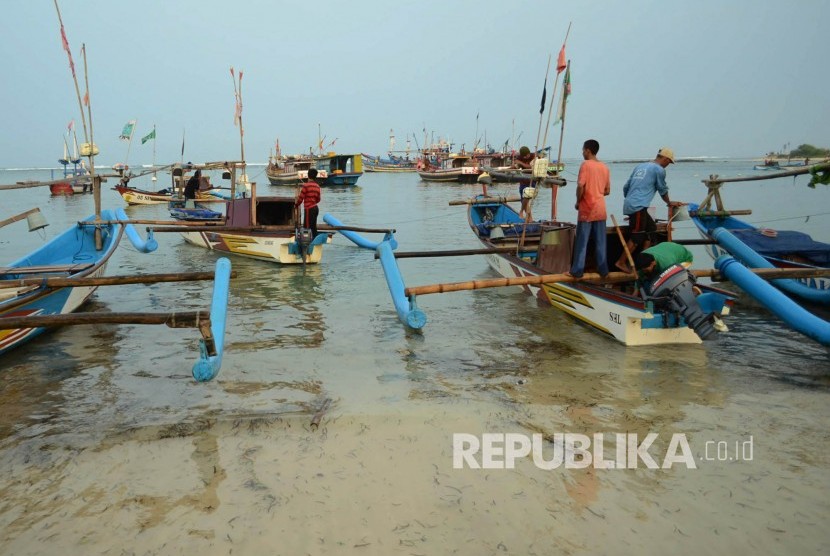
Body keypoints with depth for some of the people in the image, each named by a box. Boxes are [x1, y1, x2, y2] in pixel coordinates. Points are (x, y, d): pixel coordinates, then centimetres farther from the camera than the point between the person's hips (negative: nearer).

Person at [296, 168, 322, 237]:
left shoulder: (306, 185, -13)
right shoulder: (317, 186, 7)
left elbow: (301, 198, -9)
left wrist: (296, 205, 8)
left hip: (309, 209, -7)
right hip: (315, 208, 7)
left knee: (307, 227, -4)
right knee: (314, 226, 14)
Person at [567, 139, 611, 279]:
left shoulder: (586, 164, -9)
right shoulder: (605, 167, 9)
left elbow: (581, 186, -17)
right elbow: (607, 191, 12)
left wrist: (578, 201, -3)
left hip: (587, 209, -5)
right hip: (600, 209, 5)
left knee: (582, 241, 0)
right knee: (600, 241, 10)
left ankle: (577, 270, 2)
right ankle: (603, 269, 14)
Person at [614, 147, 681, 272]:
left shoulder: (640, 166, 20)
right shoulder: (659, 170, -3)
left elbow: (626, 187, 21)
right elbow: (663, 190, 7)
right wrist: (669, 203, 25)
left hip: (629, 205, 9)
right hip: (638, 207, -9)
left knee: (651, 229, 17)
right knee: (636, 237, -4)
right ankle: (621, 262, -3)